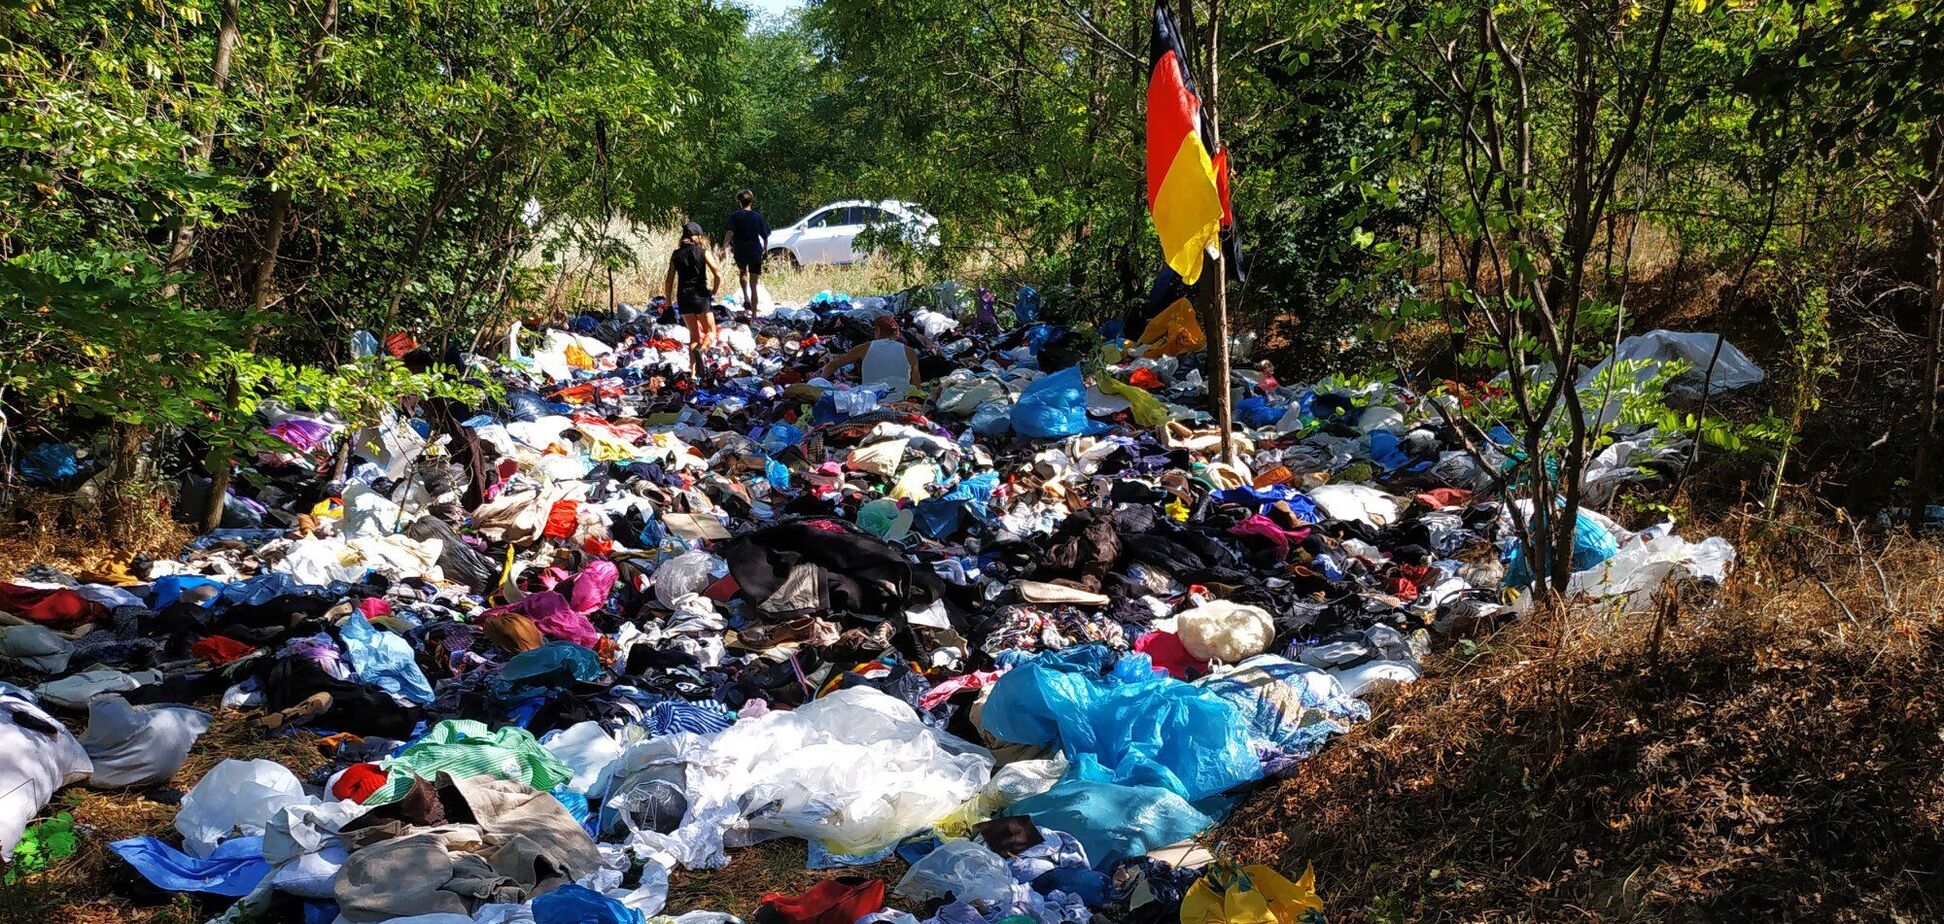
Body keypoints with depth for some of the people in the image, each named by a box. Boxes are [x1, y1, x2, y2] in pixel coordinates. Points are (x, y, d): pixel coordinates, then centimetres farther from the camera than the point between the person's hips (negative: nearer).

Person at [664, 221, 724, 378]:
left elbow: (669, 280, 4)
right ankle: (701, 350, -25)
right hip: (701, 296, -3)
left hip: (683, 298, 3)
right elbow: (718, 275, -11)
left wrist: (668, 301, 12)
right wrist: (713, 293, 2)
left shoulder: (676, 255, 5)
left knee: (694, 335, 14)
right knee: (711, 332, 8)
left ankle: (693, 371, 5)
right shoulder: (703, 252, -3)